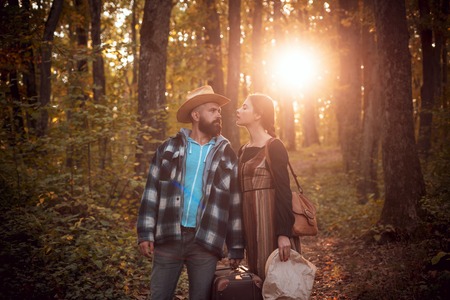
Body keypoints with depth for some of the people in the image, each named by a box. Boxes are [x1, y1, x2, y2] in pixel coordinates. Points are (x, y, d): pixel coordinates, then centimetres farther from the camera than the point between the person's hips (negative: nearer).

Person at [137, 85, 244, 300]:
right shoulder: (169, 148, 6)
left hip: (206, 243, 0)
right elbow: (151, 192, 5)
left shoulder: (227, 155, 8)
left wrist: (236, 248, 4)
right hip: (168, 238, 0)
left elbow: (235, 204, 8)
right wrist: (145, 234, -3)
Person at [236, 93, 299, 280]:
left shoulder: (274, 147, -8)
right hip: (251, 225, 7)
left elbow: (283, 190, -16)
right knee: (257, 274, 12)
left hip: (271, 221, -7)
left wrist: (284, 233, -24)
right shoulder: (243, 151, 14)